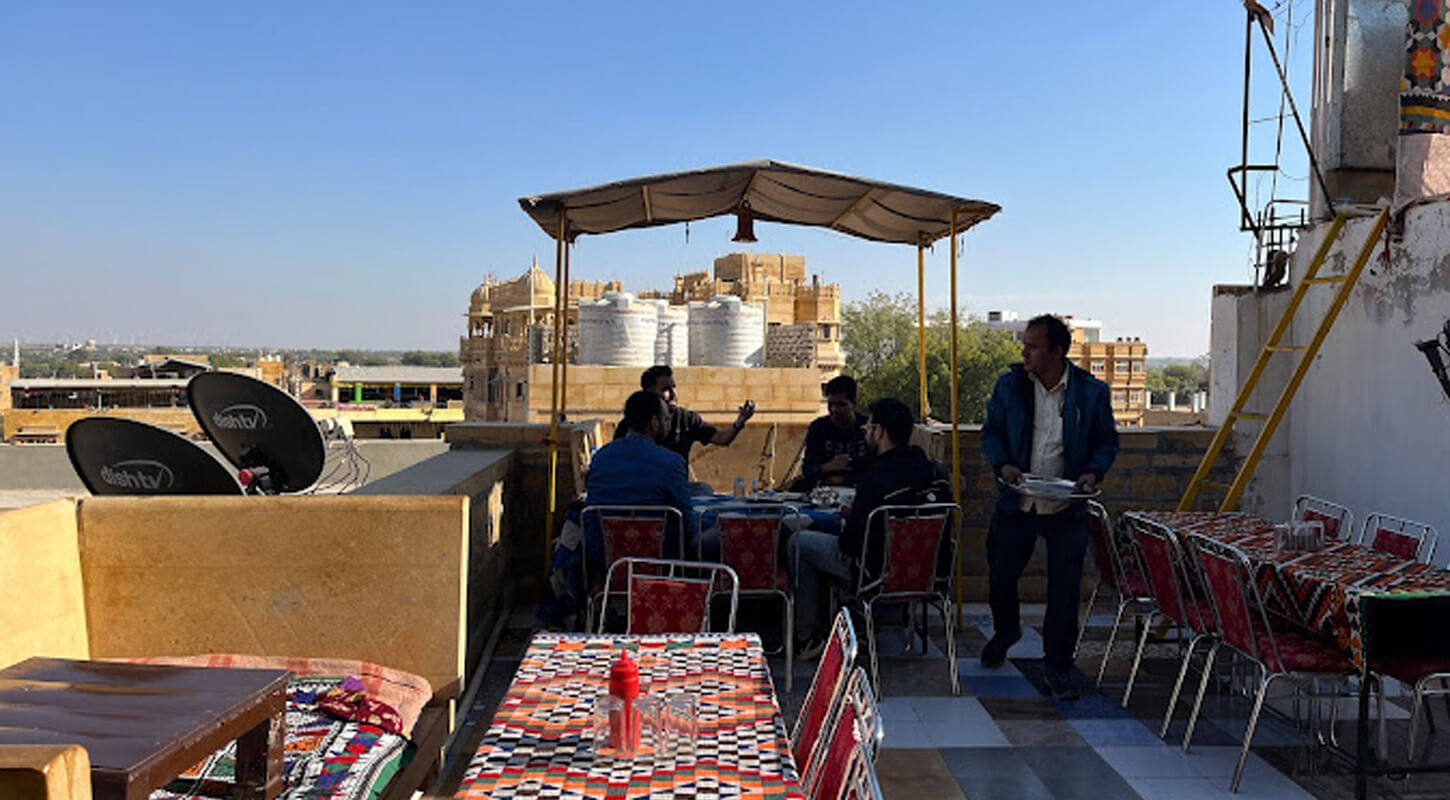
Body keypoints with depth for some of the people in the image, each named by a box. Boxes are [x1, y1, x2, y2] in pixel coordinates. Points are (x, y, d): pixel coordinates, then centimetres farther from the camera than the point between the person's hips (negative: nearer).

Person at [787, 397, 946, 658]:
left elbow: (853, 540, -23)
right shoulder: (933, 470, -6)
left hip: (879, 567, -8)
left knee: (798, 544, 9)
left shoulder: (875, 479, -29)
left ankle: (808, 637, 16)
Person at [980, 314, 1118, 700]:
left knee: (1064, 592, 1)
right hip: (1015, 504, 2)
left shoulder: (1092, 392, -4)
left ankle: (1057, 664, 18)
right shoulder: (1009, 385, -1)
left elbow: (1107, 441, 5)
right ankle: (1006, 631, 45)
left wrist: (1094, 472, -13)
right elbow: (991, 432, 6)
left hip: (1066, 510, -2)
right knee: (1000, 577, 14)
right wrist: (1002, 464, -13)